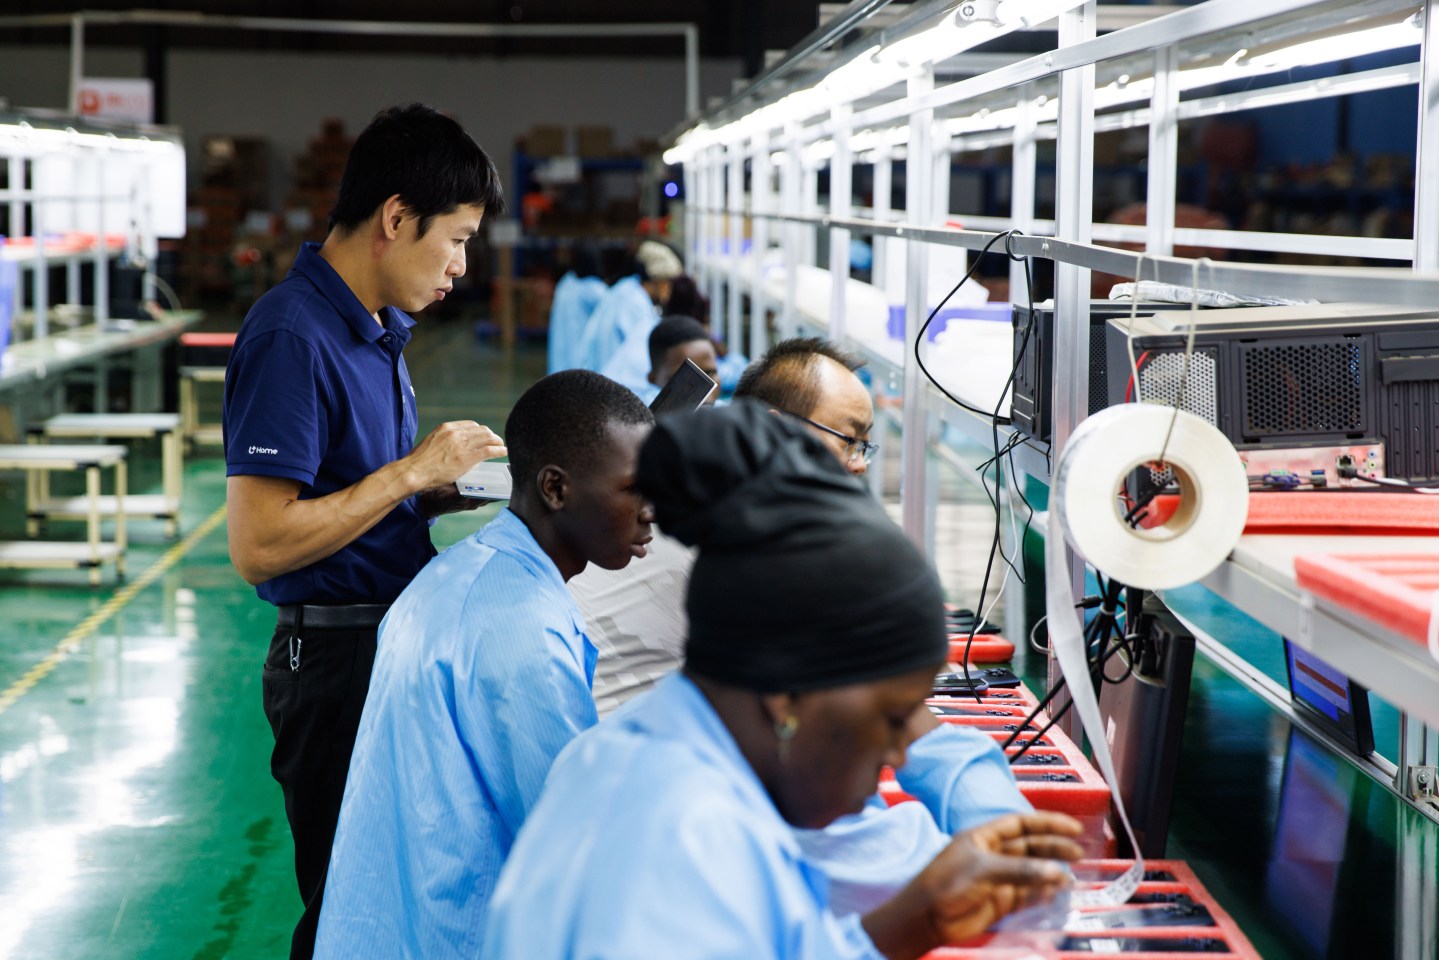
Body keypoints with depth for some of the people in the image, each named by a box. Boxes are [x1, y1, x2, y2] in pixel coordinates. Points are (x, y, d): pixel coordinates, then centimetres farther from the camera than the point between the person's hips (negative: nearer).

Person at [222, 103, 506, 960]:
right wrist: (413, 472, -18)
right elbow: (260, 545, -23)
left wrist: (450, 490, 4)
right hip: (336, 656, -9)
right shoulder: (293, 338, -18)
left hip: (397, 642, 9)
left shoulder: (382, 327, 12)